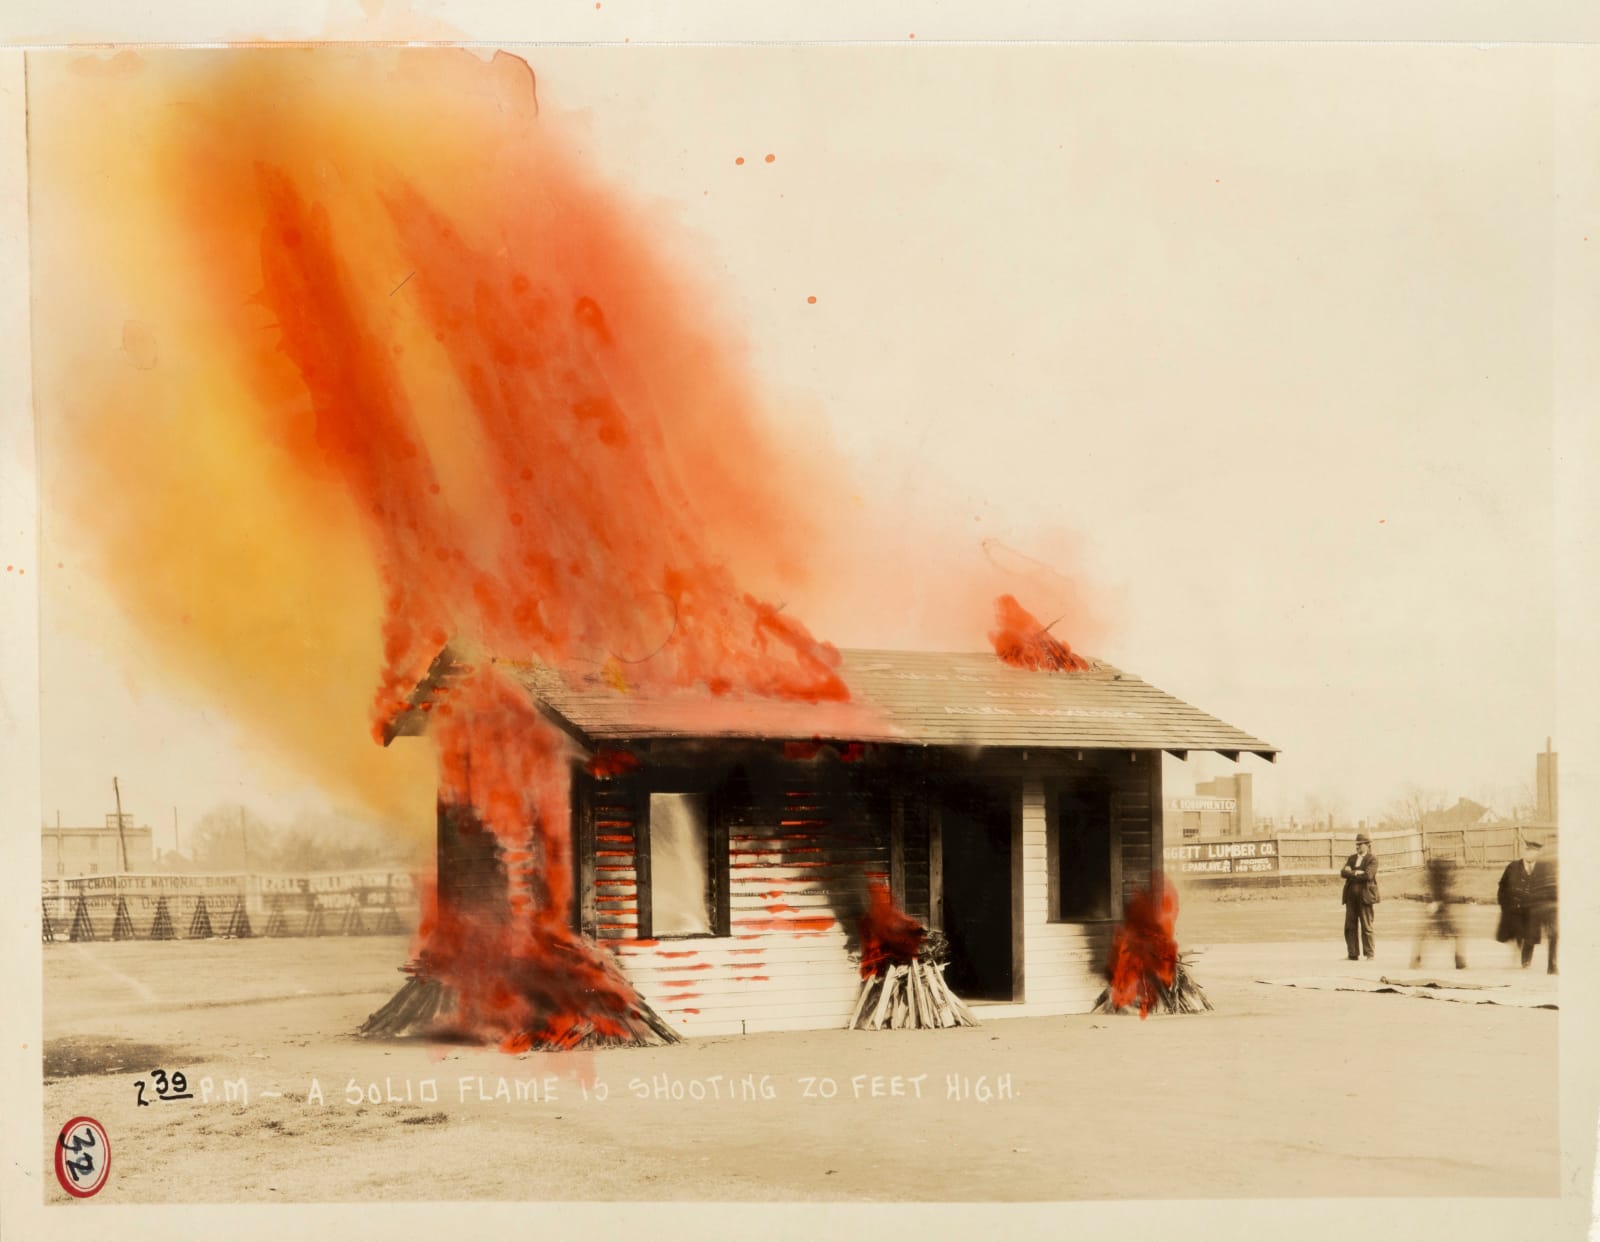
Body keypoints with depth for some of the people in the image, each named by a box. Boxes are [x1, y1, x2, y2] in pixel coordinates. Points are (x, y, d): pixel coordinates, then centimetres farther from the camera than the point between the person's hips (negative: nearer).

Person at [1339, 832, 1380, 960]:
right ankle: (1353, 953, 8)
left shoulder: (1372, 859, -1)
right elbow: (1343, 873, 4)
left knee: (1366, 926, -3)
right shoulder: (1351, 858, 18)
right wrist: (1357, 873, -11)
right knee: (1350, 926, 3)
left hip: (1365, 896, -6)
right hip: (1351, 896, 6)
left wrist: (1352, 873, -4)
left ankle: (1369, 953, 5)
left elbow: (1368, 875, -15)